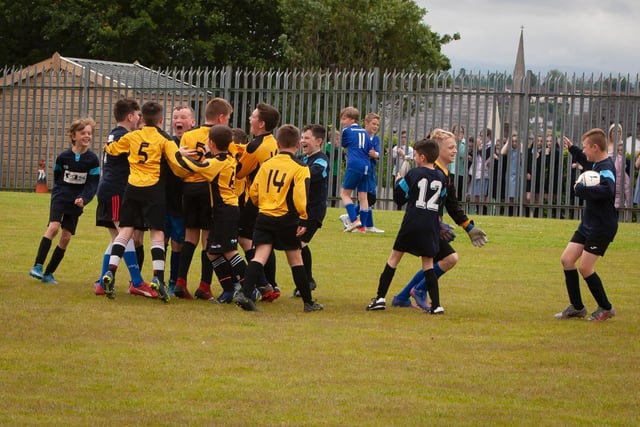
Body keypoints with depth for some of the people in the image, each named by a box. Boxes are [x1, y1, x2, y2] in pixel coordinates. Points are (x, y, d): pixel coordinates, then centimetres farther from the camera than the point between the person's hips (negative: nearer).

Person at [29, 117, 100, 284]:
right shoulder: (63, 157, -2)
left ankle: (48, 273, 10)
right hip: (60, 199, -1)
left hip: (76, 203, 1)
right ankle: (37, 266, -21)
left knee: (66, 237, 0)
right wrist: (57, 193, 1)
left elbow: (93, 184, -6)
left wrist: (84, 199, -20)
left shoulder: (92, 160, -4)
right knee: (54, 227, -22)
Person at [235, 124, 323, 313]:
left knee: (260, 256, -5)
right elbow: (300, 195, -15)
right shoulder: (300, 168, -5)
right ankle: (308, 302, 16)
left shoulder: (266, 164, 10)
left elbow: (253, 191, 13)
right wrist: (303, 219, -13)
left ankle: (245, 293, -25)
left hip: (264, 217, 3)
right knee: (295, 259, 8)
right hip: (286, 219, -3)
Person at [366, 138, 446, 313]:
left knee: (395, 256, 9)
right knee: (428, 262, 9)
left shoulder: (413, 174, -5)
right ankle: (436, 305, -2)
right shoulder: (441, 177, 6)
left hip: (413, 222, -3)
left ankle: (380, 297, 5)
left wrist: (398, 181, 19)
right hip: (432, 225, 3)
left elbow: (399, 198, 2)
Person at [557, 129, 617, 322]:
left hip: (602, 226, -10)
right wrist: (572, 149, 37)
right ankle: (576, 307, 16)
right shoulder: (597, 163, 8)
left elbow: (606, 190, -43)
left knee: (585, 268, -9)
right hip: (588, 224, 10)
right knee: (566, 259, 7)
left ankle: (606, 308, 8)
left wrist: (581, 189, -32)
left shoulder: (606, 167, -22)